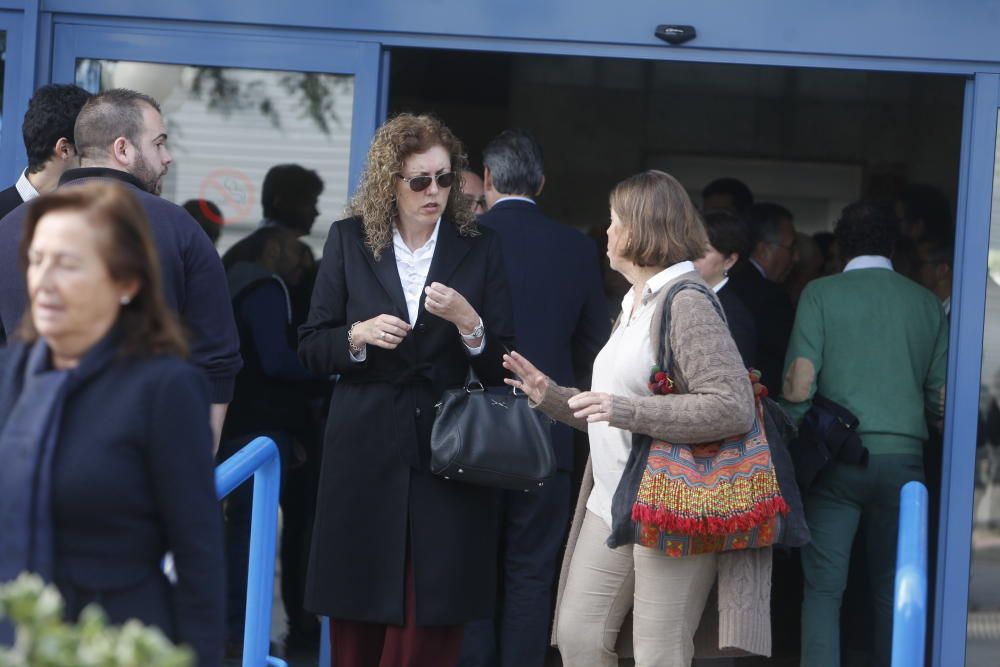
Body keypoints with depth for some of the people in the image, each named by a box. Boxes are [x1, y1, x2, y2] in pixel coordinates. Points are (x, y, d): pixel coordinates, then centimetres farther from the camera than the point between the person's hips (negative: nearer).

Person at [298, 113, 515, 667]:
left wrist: (468, 323, -16)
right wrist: (358, 336, -13)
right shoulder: (349, 241, 5)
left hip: (446, 456, 0)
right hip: (365, 456, 0)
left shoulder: (480, 248, 5)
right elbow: (310, 350, 7)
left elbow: (500, 368, 3)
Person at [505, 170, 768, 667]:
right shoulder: (634, 305, 19)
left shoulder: (687, 305, -13)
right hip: (610, 509, 10)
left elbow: (734, 407, -23)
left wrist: (627, 411, -25)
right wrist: (550, 397, 16)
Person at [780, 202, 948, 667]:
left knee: (823, 588, 1)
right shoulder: (926, 303, 7)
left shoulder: (821, 294, -1)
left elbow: (799, 385, -9)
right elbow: (941, 399, 9)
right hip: (903, 458, 2)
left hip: (838, 457, -2)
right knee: (893, 591, 10)